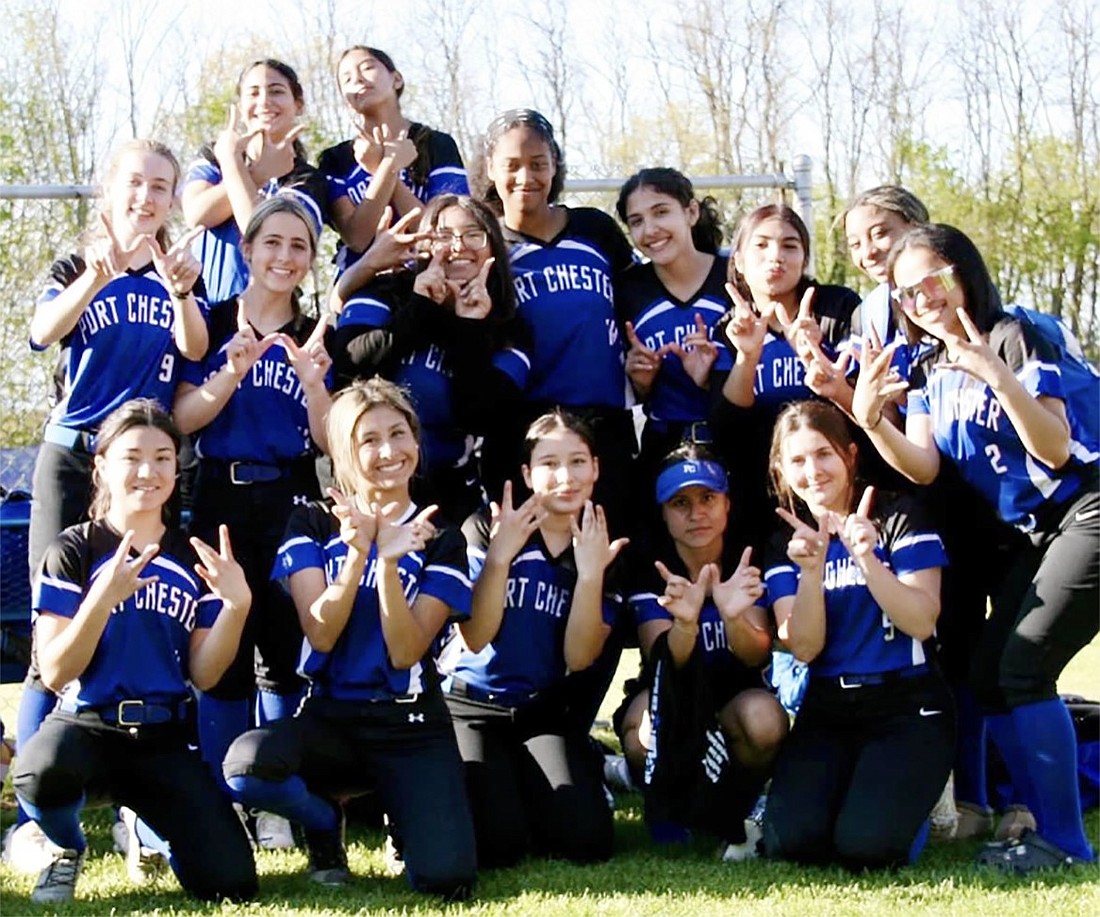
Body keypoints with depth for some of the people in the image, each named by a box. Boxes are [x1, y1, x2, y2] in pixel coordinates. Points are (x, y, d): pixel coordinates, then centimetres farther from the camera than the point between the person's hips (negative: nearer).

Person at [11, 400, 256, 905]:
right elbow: (54, 673, -10)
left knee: (231, 883, -15)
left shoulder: (196, 560, 8)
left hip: (164, 740, 3)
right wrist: (102, 598, -26)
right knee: (40, 773, -41)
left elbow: (203, 675, 2)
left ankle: (145, 823, 19)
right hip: (85, 725, -3)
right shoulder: (73, 550, -1)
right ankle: (66, 848, -3)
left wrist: (236, 605, -15)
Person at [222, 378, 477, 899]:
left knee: (446, 879, -25)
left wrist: (389, 561, -21)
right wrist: (357, 553, -20)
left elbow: (405, 652, -9)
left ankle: (400, 811, 14)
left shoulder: (441, 542, 2)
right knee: (246, 766, -35)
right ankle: (327, 820, 1)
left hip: (410, 726, -1)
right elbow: (320, 634, -8)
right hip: (329, 717, 1)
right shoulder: (312, 526, 5)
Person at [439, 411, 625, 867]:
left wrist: (590, 574, -20)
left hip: (544, 712, 3)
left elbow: (579, 657, -8)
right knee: (496, 845, -23)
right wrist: (499, 556, -26)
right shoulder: (491, 530, -6)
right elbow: (475, 638, -15)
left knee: (585, 840, -19)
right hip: (472, 705, -3)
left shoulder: (602, 549, 2)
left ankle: (520, 787, 13)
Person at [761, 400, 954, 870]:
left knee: (866, 843, -25)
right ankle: (845, 787, 12)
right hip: (826, 713, 3)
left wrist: (867, 557, -26)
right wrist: (811, 570, -21)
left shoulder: (898, 518, -3)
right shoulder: (786, 542, 6)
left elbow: (922, 622, -14)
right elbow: (803, 648, -6)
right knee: (790, 839, -21)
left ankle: (908, 797, 9)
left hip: (908, 708, -3)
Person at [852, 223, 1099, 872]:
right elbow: (922, 467, -4)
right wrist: (871, 423, -22)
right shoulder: (930, 377, 11)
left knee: (1022, 668, -16)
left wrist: (999, 376, -33)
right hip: (1033, 531, 9)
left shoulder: (1018, 338, -11)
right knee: (990, 676, 3)